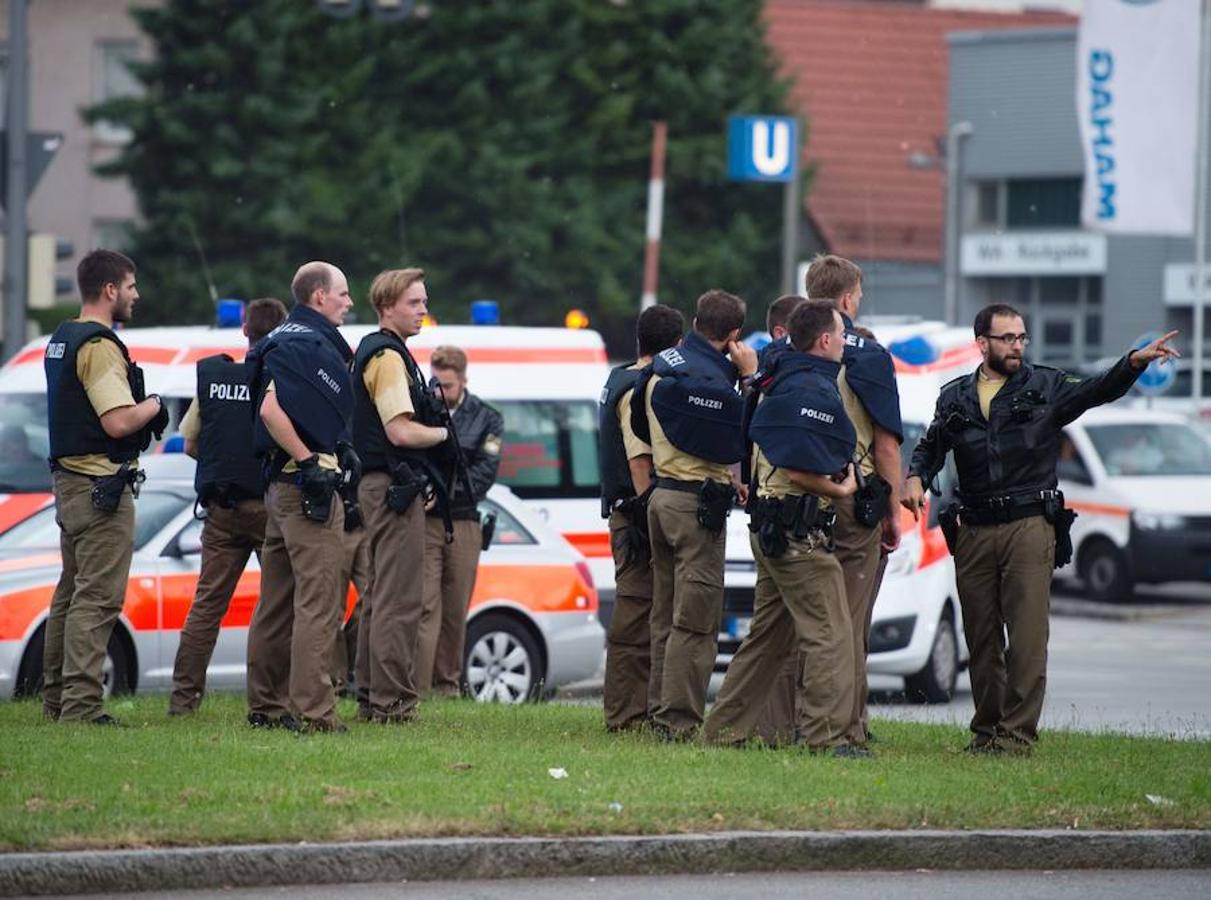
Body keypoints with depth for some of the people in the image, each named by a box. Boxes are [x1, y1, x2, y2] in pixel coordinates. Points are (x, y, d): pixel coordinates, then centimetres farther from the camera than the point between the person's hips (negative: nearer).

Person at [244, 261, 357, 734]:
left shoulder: (285, 339, 18)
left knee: (278, 602, 14)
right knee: (319, 601, -10)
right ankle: (312, 711, -12)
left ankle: (265, 705, 19)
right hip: (309, 485, -11)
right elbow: (272, 410, -26)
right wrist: (310, 463, -19)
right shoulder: (312, 345, -14)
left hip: (281, 483, 11)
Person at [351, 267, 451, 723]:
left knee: (379, 596, 15)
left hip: (376, 485, 11)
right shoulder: (388, 357, -14)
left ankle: (370, 696, 19)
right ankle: (392, 702, -11)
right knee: (399, 599, -10)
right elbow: (401, 431, -21)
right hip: (395, 485, -11)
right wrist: (444, 433, -6)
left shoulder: (370, 352, 18)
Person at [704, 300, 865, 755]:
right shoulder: (813, 391, -16)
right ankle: (826, 735, -8)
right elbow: (798, 469, -23)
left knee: (769, 633, 16)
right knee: (831, 635, -7)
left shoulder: (780, 384, 16)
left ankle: (724, 729, 19)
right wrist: (840, 490, -9)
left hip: (771, 525, 10)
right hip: (799, 528, -10)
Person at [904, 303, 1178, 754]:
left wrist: (1135, 362, -22)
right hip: (974, 531, 3)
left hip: (1030, 526, -3)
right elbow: (930, 446, 21)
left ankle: (1018, 731, -10)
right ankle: (986, 730, 15)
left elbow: (1095, 392, -5)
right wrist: (915, 477, 0)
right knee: (981, 638, 6)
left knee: (1028, 636, -10)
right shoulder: (955, 397, 13)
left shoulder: (1045, 387, 7)